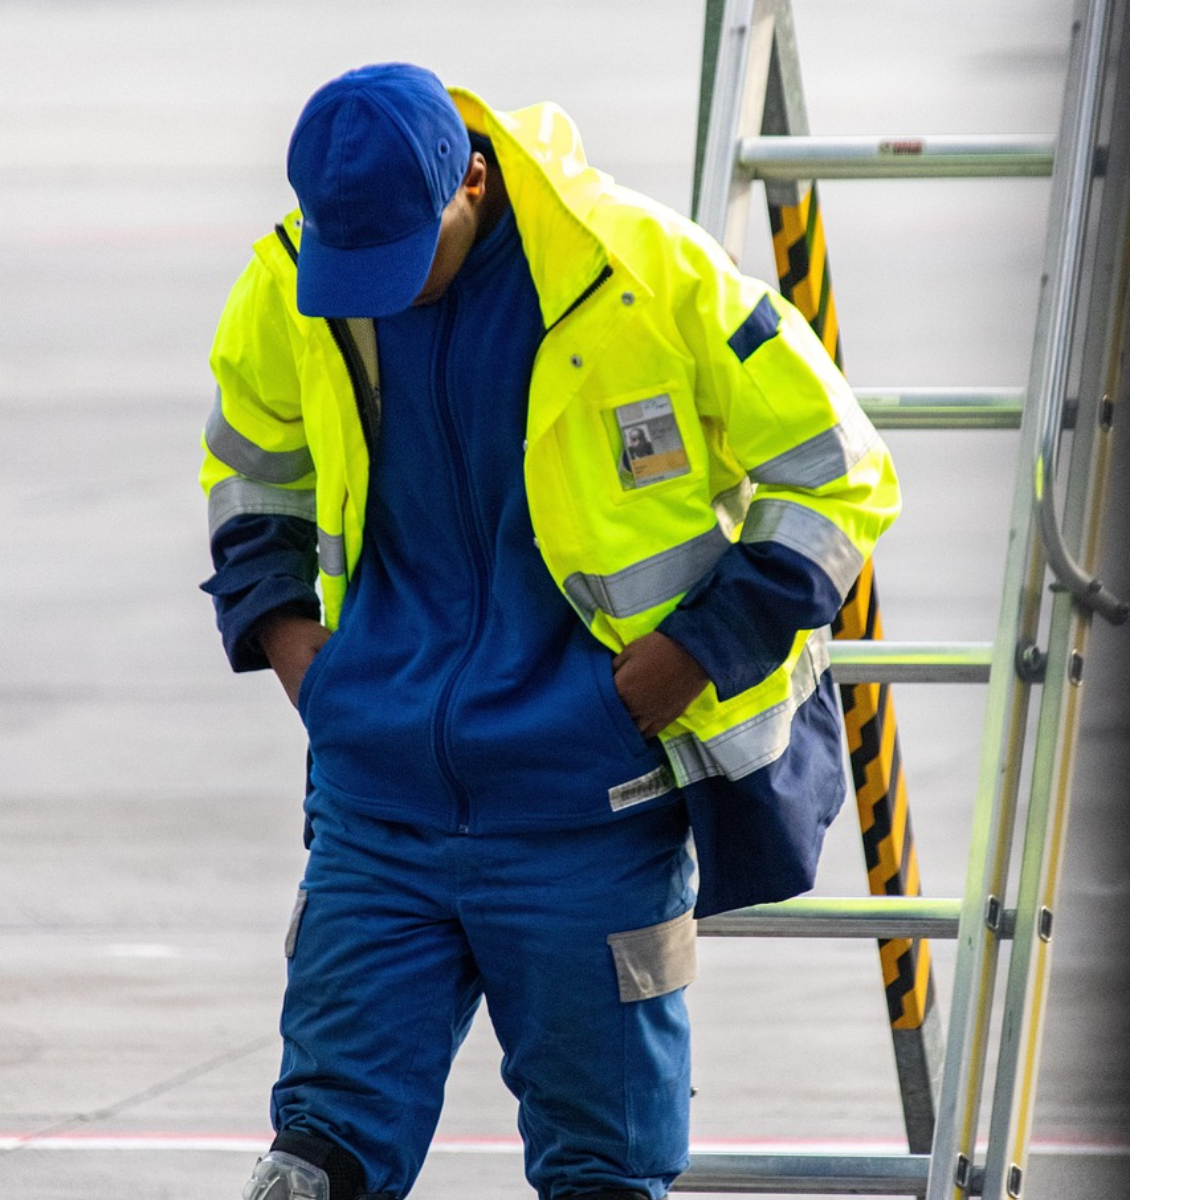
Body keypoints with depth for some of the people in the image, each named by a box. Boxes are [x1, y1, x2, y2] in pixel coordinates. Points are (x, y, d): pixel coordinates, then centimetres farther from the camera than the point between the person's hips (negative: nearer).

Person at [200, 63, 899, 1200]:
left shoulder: (649, 274, -14)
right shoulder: (288, 292, -2)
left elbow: (838, 477, -5)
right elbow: (250, 463, 21)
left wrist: (694, 649, -11)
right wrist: (277, 625, 6)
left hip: (587, 802, -3)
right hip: (377, 789, 3)